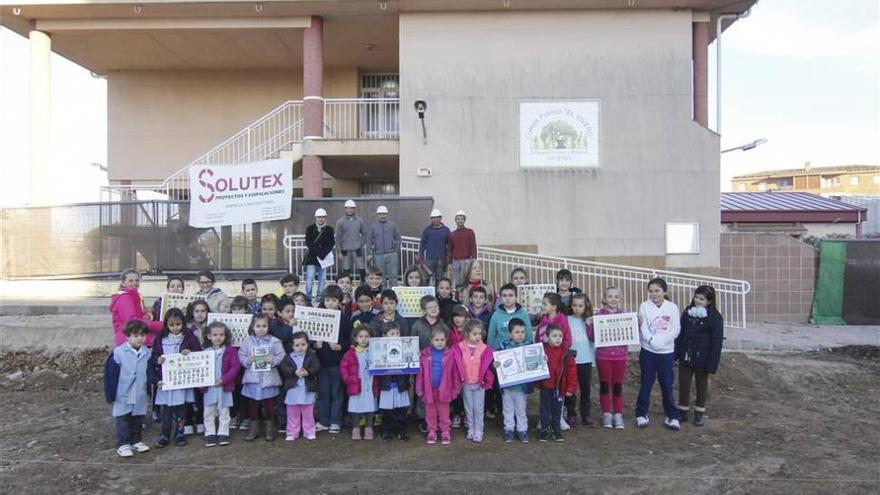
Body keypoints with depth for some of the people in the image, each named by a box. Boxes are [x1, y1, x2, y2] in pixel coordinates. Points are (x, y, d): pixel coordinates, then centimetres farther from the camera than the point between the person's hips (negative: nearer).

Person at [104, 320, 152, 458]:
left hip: (140, 396, 4)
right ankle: (123, 445, 14)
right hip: (123, 396, -4)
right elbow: (111, 375, -10)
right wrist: (111, 394, -9)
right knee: (123, 421, 5)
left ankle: (136, 441, 29)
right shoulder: (119, 353, -15)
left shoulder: (147, 353, 0)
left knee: (138, 419, 15)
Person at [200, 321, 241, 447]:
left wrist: (224, 379, -18)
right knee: (208, 412, 9)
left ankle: (223, 434, 16)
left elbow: (235, 366, -11)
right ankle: (210, 434, 19)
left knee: (223, 412, 8)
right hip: (208, 387, 2)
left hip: (224, 387, -2)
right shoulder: (205, 351, 3)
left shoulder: (230, 350, -5)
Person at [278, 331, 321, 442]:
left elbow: (317, 367, -12)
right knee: (292, 414, 10)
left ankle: (309, 432, 21)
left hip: (307, 390, 0)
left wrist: (307, 372, -29)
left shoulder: (311, 356, -2)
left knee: (308, 413, 11)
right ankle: (292, 433, 20)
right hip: (293, 389, 0)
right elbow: (283, 368, -12)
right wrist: (295, 371, -25)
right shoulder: (289, 357, 0)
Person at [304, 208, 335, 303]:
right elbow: (308, 243, -2)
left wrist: (324, 253, -10)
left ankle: (320, 297, 12)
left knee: (322, 279, 4)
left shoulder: (329, 229, 7)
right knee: (309, 278, -8)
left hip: (324, 257, 2)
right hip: (312, 257, -2)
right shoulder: (310, 229, 4)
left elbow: (332, 243, 4)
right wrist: (319, 252, -9)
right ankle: (308, 297, -3)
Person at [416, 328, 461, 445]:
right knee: (430, 413, 15)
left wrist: (457, 387, 1)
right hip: (429, 389, 1)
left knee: (444, 413, 13)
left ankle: (445, 432, 25)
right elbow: (420, 373, -2)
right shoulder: (425, 354, -7)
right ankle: (432, 432, 28)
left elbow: (455, 372, -3)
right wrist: (419, 388, 0)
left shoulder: (450, 354, -10)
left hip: (444, 389, -1)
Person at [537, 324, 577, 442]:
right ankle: (544, 429, 23)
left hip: (559, 388, 1)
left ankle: (557, 430, 28)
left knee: (557, 410, 14)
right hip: (545, 387, -1)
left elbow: (572, 371, -4)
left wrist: (571, 388, -6)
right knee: (545, 409, 10)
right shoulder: (542, 351, -8)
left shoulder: (566, 353, -5)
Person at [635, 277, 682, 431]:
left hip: (666, 352, 0)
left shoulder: (672, 307, -1)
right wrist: (651, 340, -23)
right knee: (646, 384, 7)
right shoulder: (644, 306, -2)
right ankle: (641, 414, 19)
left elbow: (675, 330, -6)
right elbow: (643, 328, -8)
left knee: (667, 385, 6)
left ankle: (672, 416, 17)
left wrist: (660, 340, -17)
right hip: (648, 351, 0)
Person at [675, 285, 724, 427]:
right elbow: (680, 334, 7)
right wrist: (676, 354, 2)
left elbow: (717, 341, -12)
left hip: (701, 358, -4)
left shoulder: (715, 318, -10)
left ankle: (699, 413, 25)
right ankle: (682, 412, 21)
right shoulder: (687, 312, 3)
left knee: (701, 386, 11)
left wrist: (712, 364, -15)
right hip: (686, 356, 4)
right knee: (683, 384, 8)